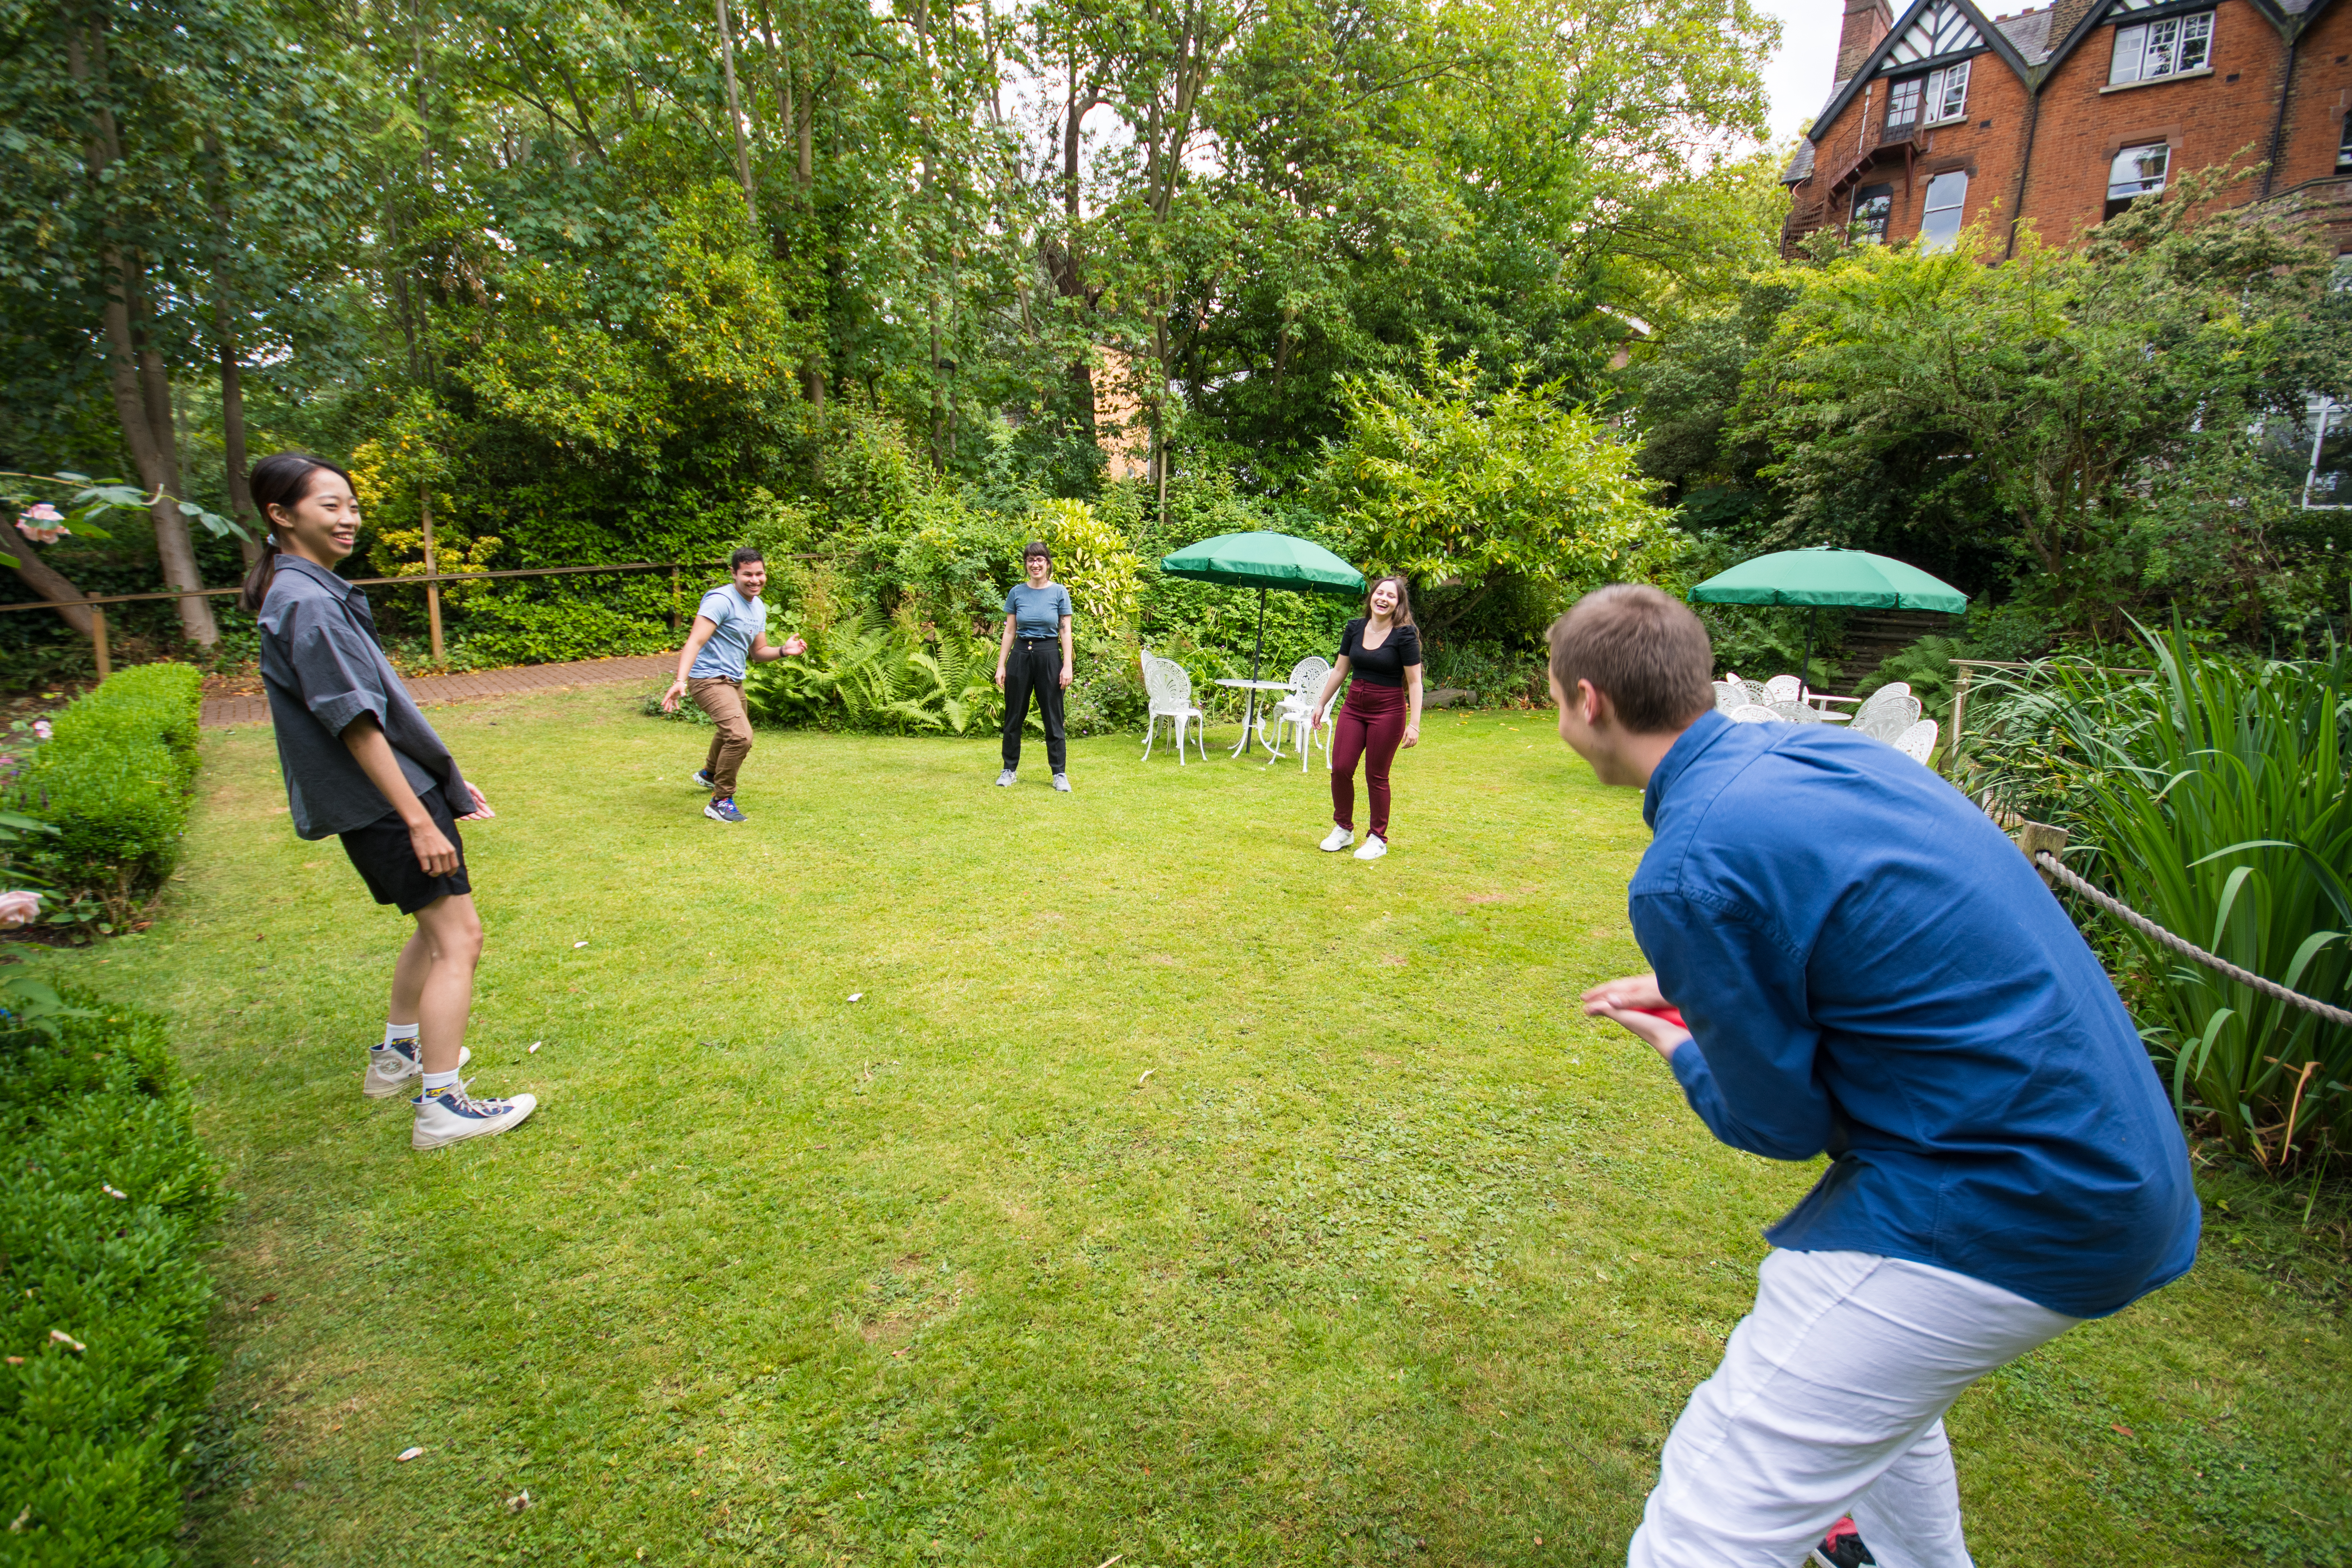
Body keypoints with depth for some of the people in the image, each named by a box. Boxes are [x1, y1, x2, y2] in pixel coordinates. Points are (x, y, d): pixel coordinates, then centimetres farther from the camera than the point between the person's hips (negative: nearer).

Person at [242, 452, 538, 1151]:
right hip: (385, 802, -11)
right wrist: (420, 820, -22)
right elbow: (356, 724, -22)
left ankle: (396, 1055, 38)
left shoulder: (319, 593, 14)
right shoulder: (307, 605, -18)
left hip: (403, 787, 11)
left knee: (435, 927, 23)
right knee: (458, 937, -8)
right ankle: (441, 1105, -2)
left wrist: (450, 779, 21)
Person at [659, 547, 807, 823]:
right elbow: (695, 642, -26)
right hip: (709, 679, -10)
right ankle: (721, 802, -12)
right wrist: (680, 681, -39)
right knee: (740, 736, -26)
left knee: (732, 733, 30)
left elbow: (758, 652, 17)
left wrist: (784, 651, -4)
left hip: (734, 681, 10)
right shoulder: (721, 601, -18)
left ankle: (708, 775, 59)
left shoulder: (759, 608, 10)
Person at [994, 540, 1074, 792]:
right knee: (1014, 716, 8)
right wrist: (1001, 665, 3)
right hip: (1021, 655, 2)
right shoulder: (1017, 593, 5)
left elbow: (1065, 631, 0)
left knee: (1053, 718, 2)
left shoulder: (1059, 592, 0)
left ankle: (1060, 773, 9)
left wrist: (1068, 665, -7)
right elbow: (1009, 631, 7)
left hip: (1049, 656, -2)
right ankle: (1010, 769, 20)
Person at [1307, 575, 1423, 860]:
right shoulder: (1355, 628, 4)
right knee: (1341, 768, 0)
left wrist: (1414, 724, -16)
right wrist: (1321, 704, 16)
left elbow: (1414, 681, -11)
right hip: (1354, 706, 5)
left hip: (1388, 710, -4)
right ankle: (1343, 829, 21)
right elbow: (1340, 669, 14)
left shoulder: (1404, 634, -10)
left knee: (1376, 776, 2)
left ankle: (1378, 839, 18)